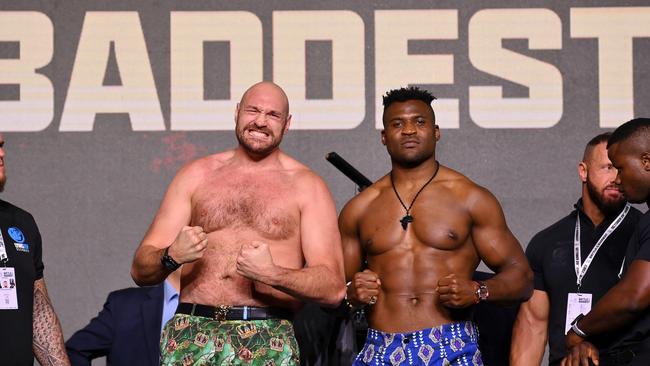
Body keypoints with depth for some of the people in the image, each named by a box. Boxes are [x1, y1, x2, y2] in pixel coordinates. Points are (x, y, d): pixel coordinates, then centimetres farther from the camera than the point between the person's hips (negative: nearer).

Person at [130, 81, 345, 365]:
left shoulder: (306, 186, 9)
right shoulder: (197, 175, 15)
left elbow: (333, 288, 0)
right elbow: (141, 270, 11)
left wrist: (272, 275, -16)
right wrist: (172, 256, -11)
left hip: (268, 342, -1)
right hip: (192, 333, 2)